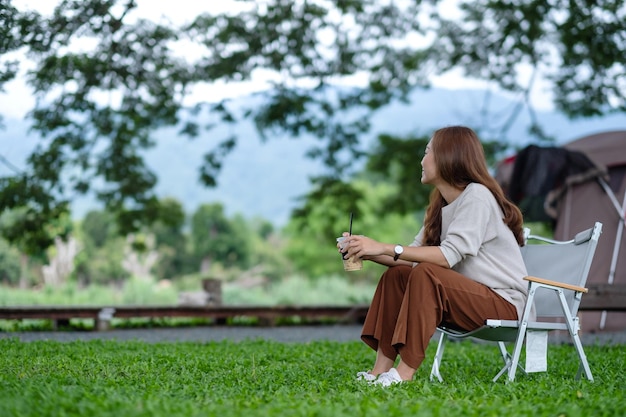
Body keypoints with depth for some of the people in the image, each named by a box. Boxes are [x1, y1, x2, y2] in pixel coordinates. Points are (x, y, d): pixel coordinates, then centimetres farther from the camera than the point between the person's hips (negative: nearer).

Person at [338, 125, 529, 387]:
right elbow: (413, 256, 4)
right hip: (469, 300, 9)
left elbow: (449, 256, -26)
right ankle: (382, 368, -14)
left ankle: (405, 372, -30)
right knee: (396, 275, -4)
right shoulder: (440, 205, 13)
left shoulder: (477, 196, -14)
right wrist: (369, 253, -10)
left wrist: (384, 248, -27)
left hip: (504, 303, -9)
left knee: (426, 274, -29)